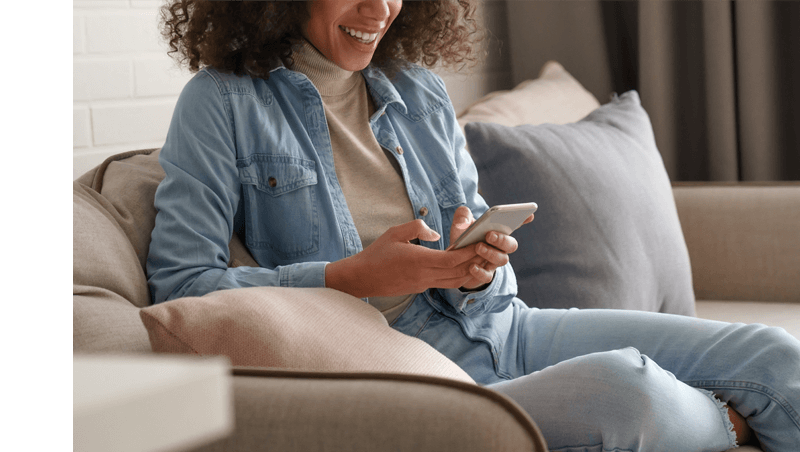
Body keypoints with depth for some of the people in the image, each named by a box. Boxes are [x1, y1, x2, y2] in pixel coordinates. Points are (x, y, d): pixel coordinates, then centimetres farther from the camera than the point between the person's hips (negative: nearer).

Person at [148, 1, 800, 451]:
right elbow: (180, 283, -10)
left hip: (496, 325, 6)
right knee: (623, 390, -31)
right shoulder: (222, 105, -3)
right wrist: (353, 277, -18)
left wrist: (479, 267, -12)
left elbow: (478, 240, 15)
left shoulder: (419, 91, 13)